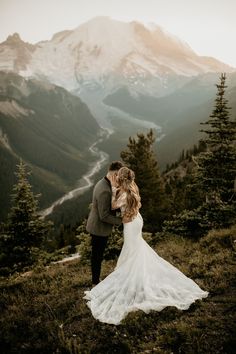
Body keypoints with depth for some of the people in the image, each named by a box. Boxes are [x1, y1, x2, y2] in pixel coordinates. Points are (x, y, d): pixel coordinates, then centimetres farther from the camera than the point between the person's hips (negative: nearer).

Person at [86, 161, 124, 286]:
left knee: (96, 255, 22)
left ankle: (95, 280, 38)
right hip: (100, 228, -10)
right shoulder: (105, 191, -31)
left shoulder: (102, 183, 1)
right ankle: (96, 283, 27)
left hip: (95, 226, 10)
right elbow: (104, 216, -27)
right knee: (97, 256, 9)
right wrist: (120, 220, -17)